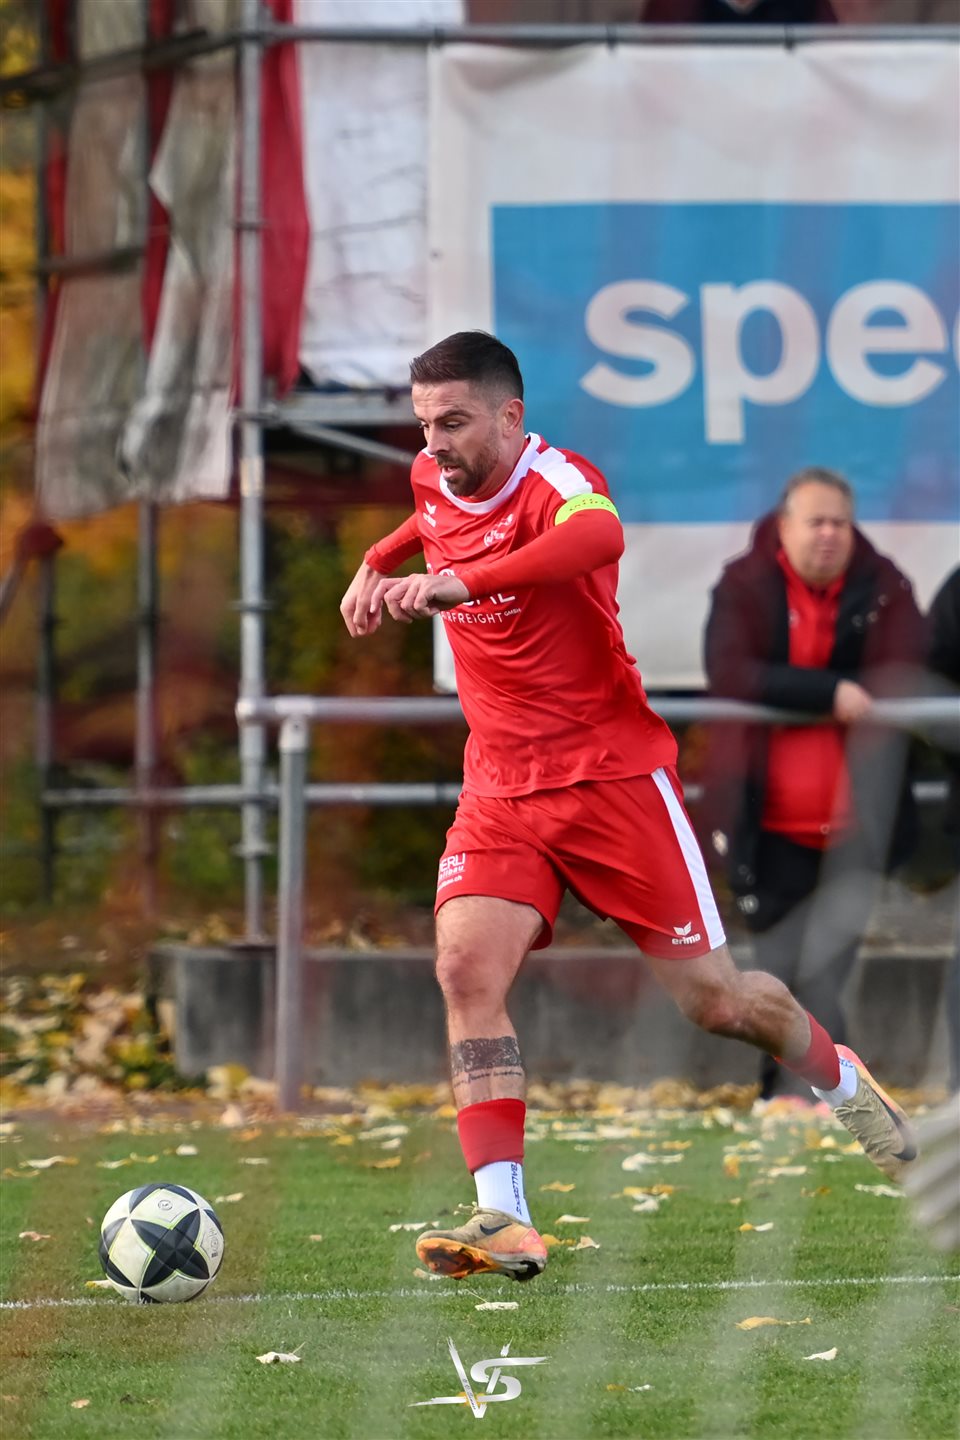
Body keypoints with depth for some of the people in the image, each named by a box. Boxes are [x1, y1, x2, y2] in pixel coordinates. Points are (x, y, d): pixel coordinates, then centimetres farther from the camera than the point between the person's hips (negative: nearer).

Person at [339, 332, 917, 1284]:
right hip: (500, 791, 5)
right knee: (466, 968, -19)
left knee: (711, 999, 2)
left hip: (613, 775, -5)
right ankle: (504, 1221, -24)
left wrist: (460, 582, -57)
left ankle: (841, 1081, 35)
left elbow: (598, 535, -47)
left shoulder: (555, 481, -19)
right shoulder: (435, 483, 5)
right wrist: (380, 562, 22)